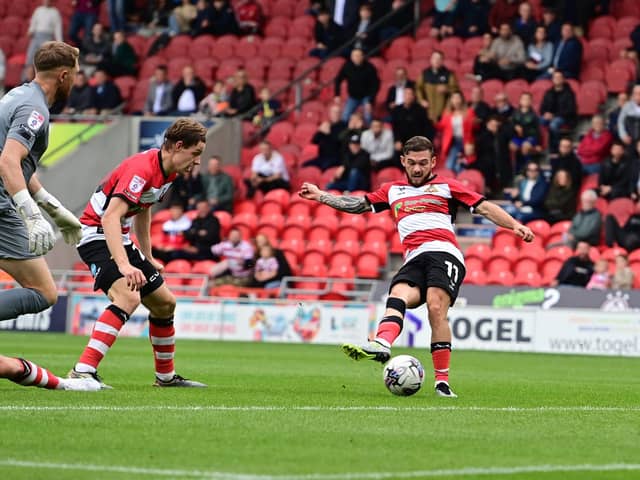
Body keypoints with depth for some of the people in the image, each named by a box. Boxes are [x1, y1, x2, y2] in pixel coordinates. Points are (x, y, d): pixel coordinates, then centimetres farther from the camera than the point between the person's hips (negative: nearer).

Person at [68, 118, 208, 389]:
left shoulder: (168, 172, 6)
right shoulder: (142, 169, -25)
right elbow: (110, 217, -36)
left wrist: (147, 257, 23)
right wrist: (124, 265, -47)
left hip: (121, 239, 10)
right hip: (96, 234, -10)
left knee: (164, 303, 14)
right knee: (128, 297, -32)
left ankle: (166, 376, 30)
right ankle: (82, 372, -38)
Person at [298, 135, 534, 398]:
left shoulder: (445, 186, 18)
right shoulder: (393, 190, 28)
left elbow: (484, 207, 13)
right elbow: (358, 205, 34)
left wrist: (514, 225, 0)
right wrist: (319, 195, 33)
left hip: (443, 252, -3)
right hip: (413, 260, 3)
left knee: (436, 307, -25)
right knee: (397, 297, -27)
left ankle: (442, 382, -24)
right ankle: (381, 345, -56)